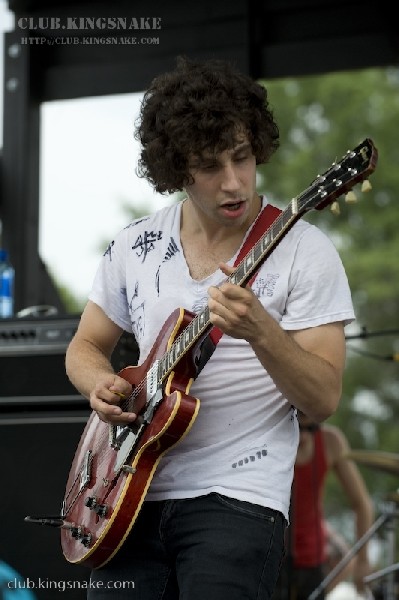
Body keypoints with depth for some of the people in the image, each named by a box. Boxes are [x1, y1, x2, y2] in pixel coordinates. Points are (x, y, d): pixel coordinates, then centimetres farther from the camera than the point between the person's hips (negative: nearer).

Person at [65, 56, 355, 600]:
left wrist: (259, 330, -27)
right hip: (133, 494, 4)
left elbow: (322, 400, -10)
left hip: (238, 499, -4)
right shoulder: (133, 247, 7)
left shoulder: (303, 252, -6)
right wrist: (101, 384, -4)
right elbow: (85, 346, 19)